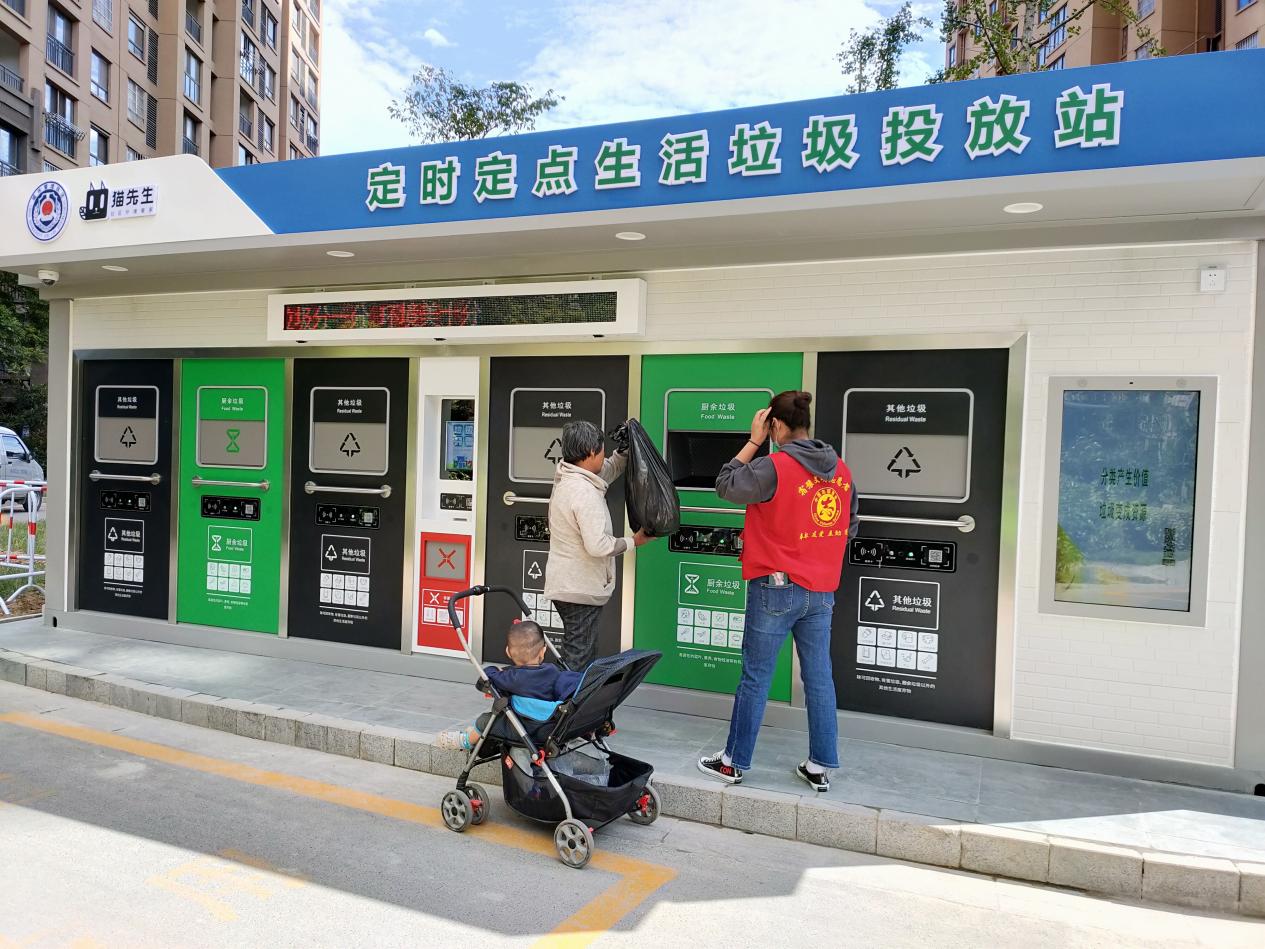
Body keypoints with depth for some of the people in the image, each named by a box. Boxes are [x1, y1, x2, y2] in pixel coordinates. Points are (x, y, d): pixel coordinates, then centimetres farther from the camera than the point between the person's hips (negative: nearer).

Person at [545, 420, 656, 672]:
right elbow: (598, 545, -27)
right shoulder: (585, 492, -23)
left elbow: (609, 470, 24)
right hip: (581, 589, -10)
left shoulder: (567, 479, 7)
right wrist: (633, 541, -12)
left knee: (579, 653, 21)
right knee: (578, 660, 0)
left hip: (567, 583, 10)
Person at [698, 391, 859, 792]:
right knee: (819, 678, 13)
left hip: (776, 589, -6)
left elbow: (725, 486, -4)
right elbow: (849, 528, 13)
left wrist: (753, 442, -1)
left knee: (755, 678, 6)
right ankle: (821, 767, 23)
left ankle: (734, 762, 19)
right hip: (822, 592, 6)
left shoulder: (773, 467, -18)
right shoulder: (841, 470, 4)